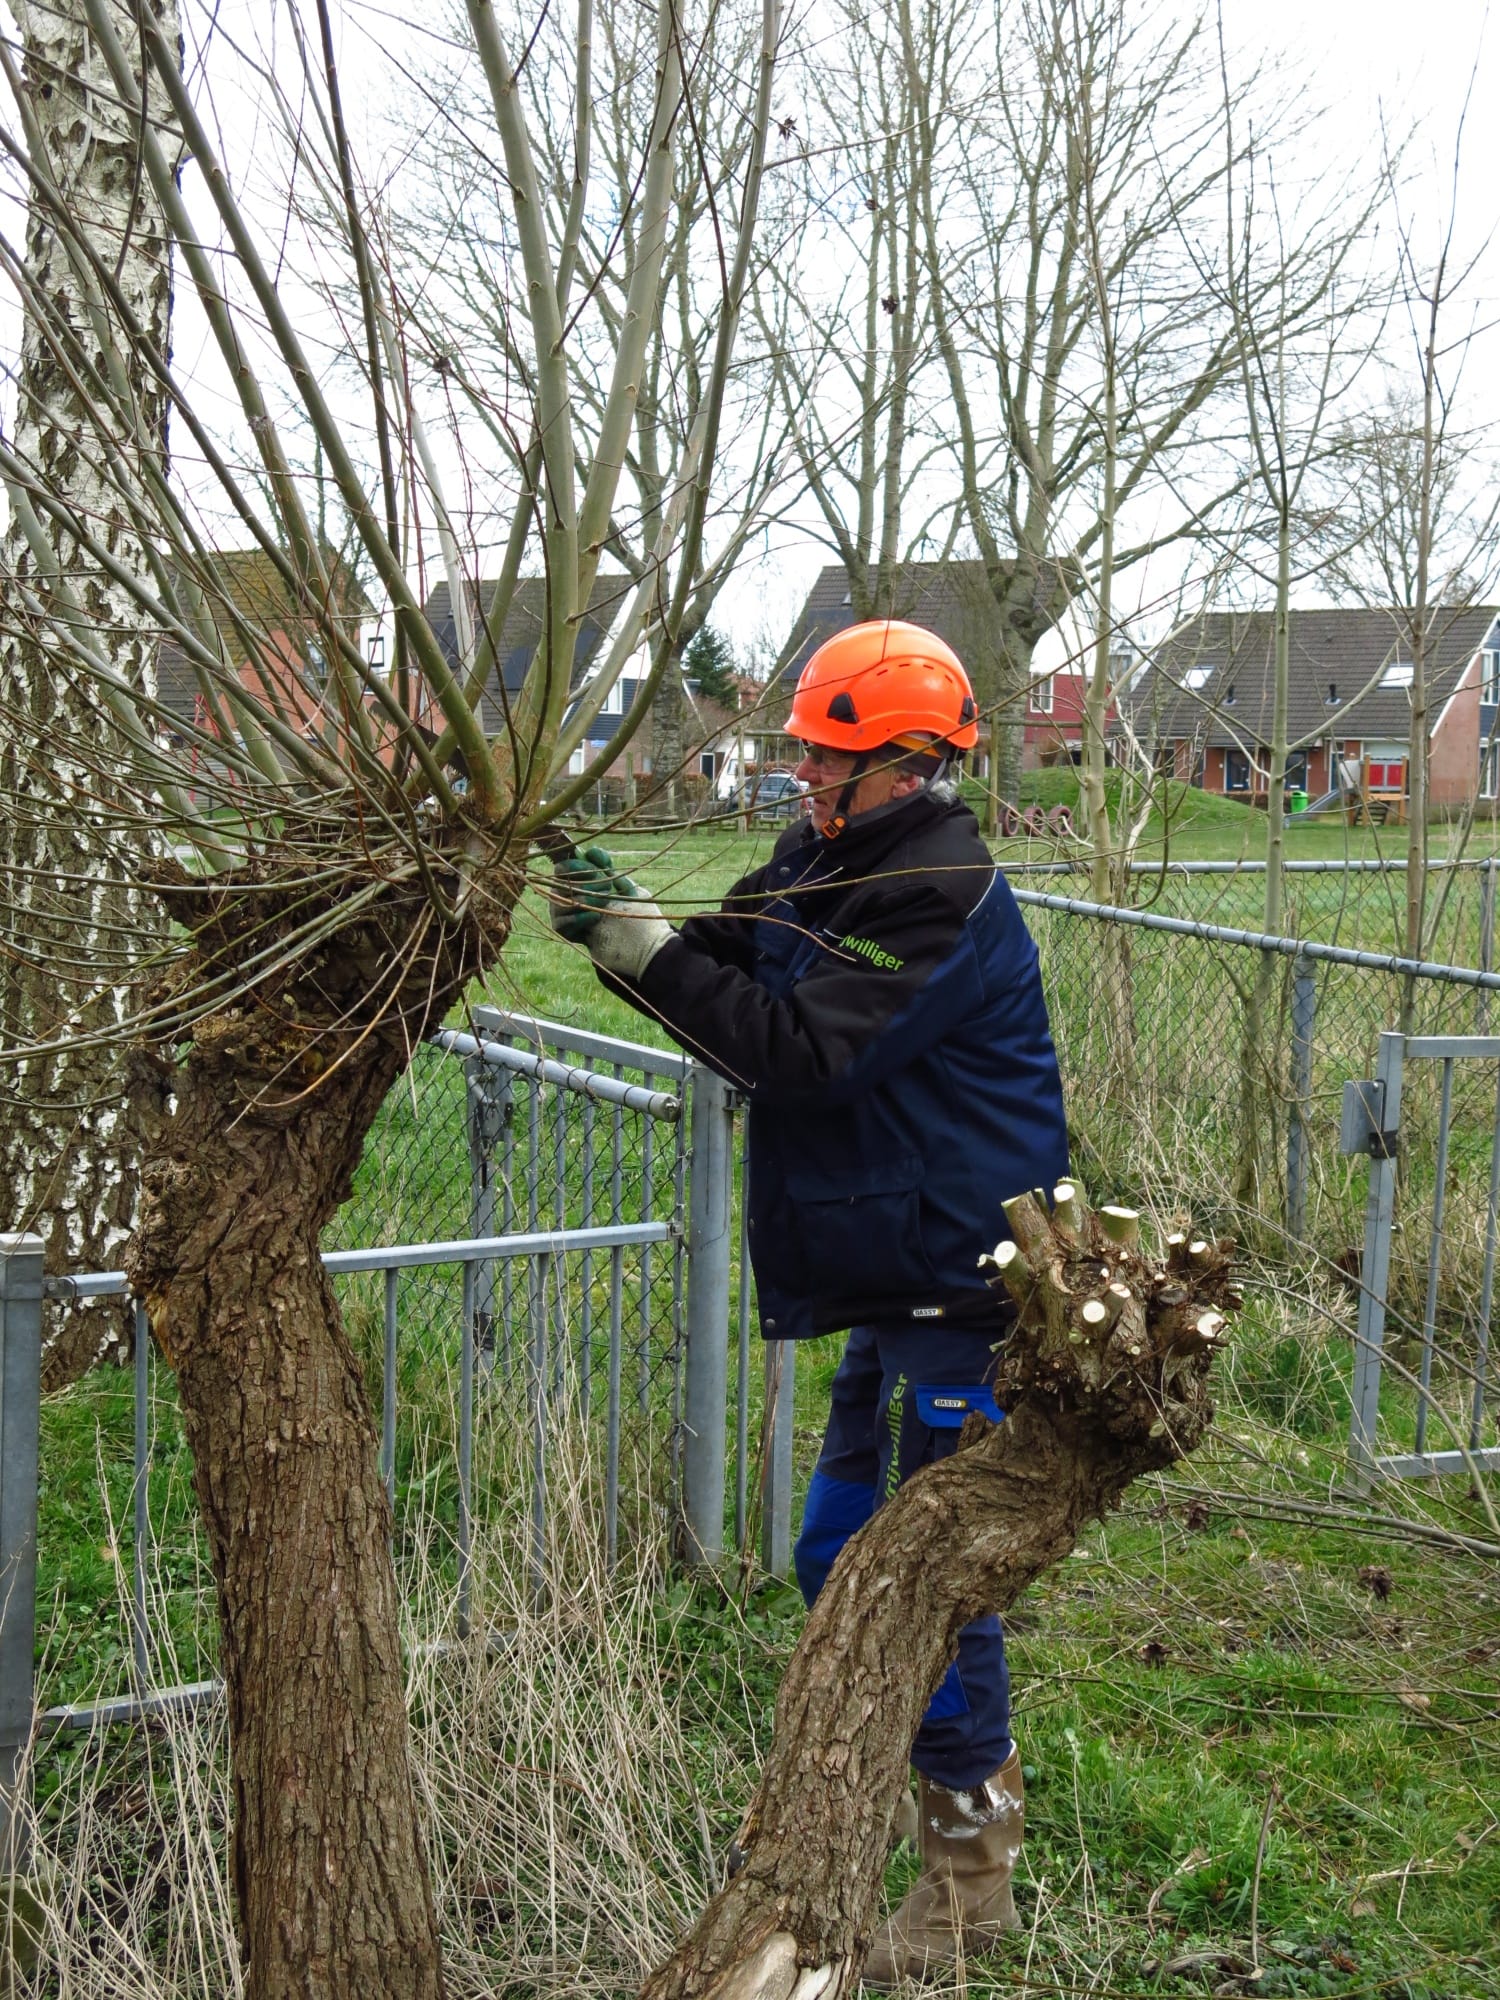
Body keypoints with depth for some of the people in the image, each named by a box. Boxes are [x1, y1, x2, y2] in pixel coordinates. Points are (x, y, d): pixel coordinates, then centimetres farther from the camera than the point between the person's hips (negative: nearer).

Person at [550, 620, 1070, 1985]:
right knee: (844, 1551, 19)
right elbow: (731, 978, 11)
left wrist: (645, 949, -25)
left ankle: (968, 1868, 13)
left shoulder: (943, 899, -20)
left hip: (955, 1283, -10)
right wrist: (627, 923, -7)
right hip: (901, 1274, 10)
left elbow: (801, 1049, -27)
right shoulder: (830, 861, 11)